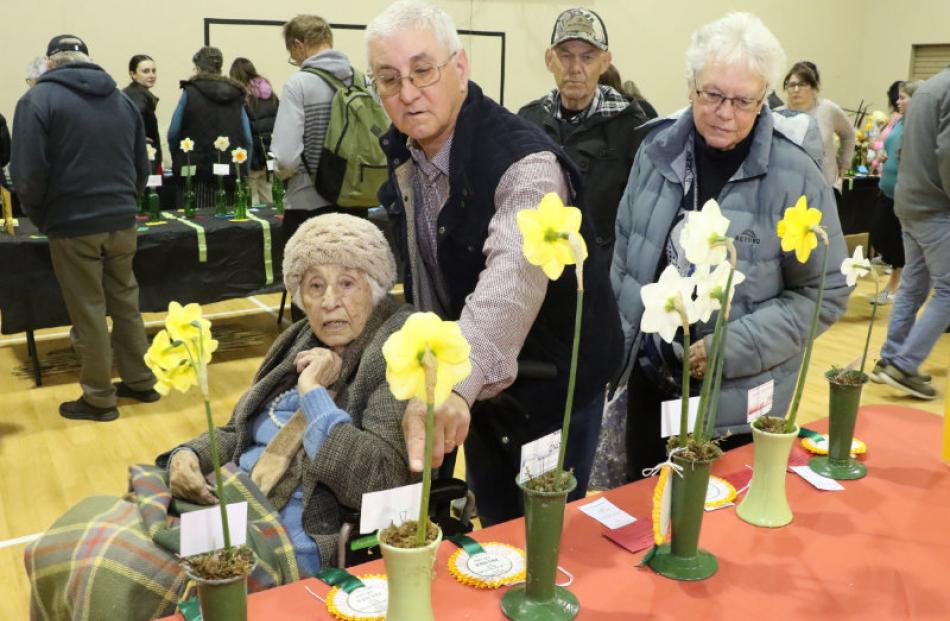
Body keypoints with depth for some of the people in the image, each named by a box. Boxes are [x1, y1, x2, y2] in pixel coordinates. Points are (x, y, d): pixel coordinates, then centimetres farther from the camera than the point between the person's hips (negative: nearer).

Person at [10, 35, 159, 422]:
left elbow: (28, 174, -12)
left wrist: (41, 219, 3)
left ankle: (99, 399, 14)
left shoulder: (38, 99, -6)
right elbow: (142, 168, 10)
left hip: (74, 224, -5)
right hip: (122, 221, 5)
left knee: (88, 314, 4)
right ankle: (140, 382, 24)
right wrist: (121, 203, 16)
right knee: (126, 303, 16)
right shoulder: (121, 100, 10)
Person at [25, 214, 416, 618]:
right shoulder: (302, 342, 13)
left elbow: (379, 483, -21)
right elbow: (236, 433, 20)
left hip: (291, 540, -7)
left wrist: (315, 393, -17)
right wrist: (187, 456, -2)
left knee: (113, 581, -20)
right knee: (60, 548, -4)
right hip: (226, 504, 8)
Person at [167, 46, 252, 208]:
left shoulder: (190, 92, 0)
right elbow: (247, 139, 5)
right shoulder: (236, 95, 9)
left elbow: (173, 134, -1)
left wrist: (178, 161, 15)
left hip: (197, 172, -3)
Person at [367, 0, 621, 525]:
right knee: (495, 531, 23)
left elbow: (516, 272, -49)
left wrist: (453, 383, -64)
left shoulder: (525, 161, -30)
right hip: (476, 385, 7)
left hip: (550, 387, -6)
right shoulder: (401, 154, -4)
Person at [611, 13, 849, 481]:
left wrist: (735, 347, -20)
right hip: (649, 378, 4)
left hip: (738, 395, -3)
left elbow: (825, 291, -11)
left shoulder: (793, 173, -15)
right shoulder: (659, 149, -3)